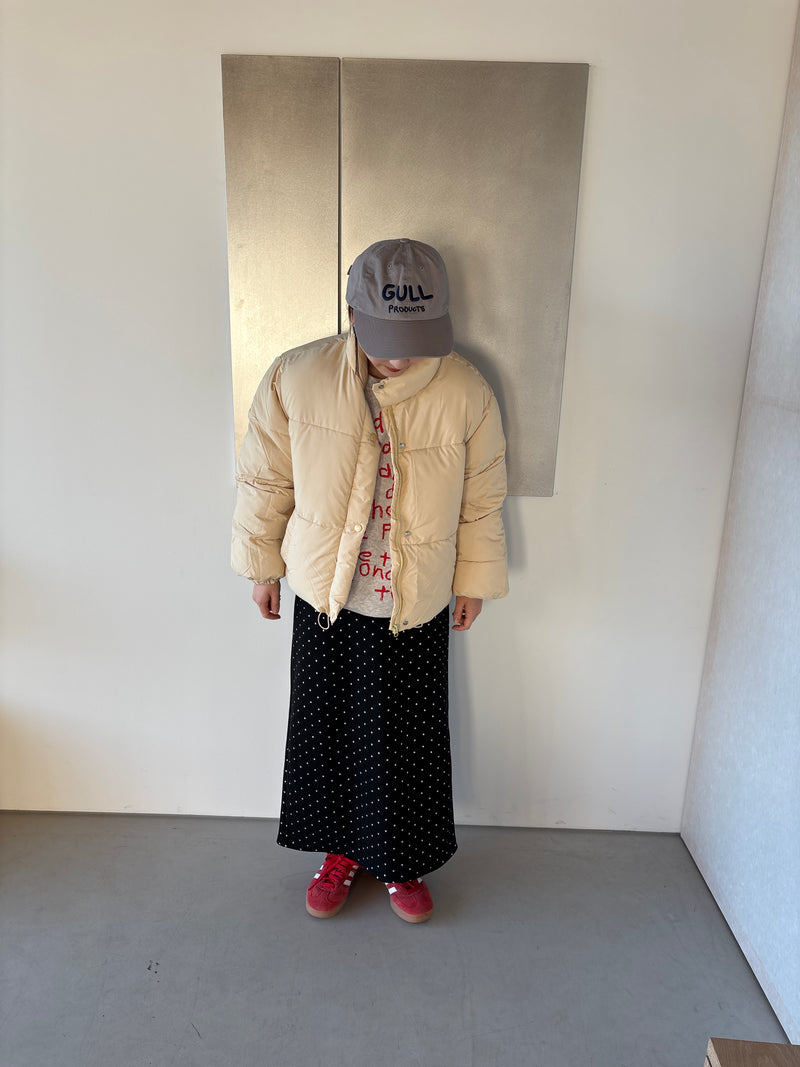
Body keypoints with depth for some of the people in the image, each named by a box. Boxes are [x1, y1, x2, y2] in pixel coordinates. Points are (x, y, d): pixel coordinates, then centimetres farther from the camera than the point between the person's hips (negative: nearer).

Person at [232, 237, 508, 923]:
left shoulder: (467, 394, -14)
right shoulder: (295, 379, -14)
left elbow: (482, 501, -1)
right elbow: (264, 481, -1)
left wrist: (475, 581, 7)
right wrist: (263, 565, 6)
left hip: (418, 608, 0)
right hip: (325, 597, 1)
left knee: (409, 738, 13)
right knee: (326, 729, 16)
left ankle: (401, 863, 40)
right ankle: (341, 848, 43)